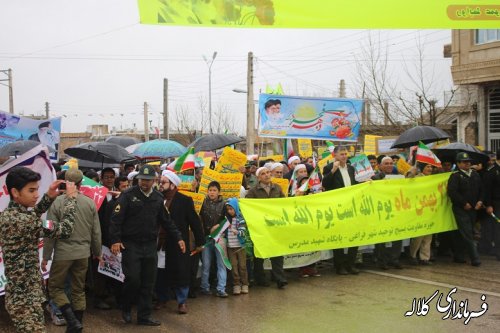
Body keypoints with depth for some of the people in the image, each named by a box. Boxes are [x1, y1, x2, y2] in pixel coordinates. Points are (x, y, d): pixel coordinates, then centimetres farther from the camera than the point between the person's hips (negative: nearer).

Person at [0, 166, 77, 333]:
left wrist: (49, 197, 10)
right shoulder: (20, 220, -25)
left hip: (20, 293, 10)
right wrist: (71, 198, -8)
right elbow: (65, 230, -21)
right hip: (25, 298, -10)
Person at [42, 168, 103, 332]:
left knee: (55, 287, 11)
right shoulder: (90, 203, -3)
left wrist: (46, 256, 0)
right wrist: (97, 253, 18)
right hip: (83, 253, 4)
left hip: (63, 253, -4)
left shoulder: (58, 202, -12)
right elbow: (96, 232, 4)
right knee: (79, 290, 15)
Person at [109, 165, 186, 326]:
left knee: (148, 283, 7)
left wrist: (178, 238, 10)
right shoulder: (128, 195, -7)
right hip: (130, 245, -4)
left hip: (150, 246, 4)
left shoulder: (158, 198, 8)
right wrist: (115, 240, -18)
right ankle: (125, 309, 19)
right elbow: (116, 219, -10)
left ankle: (144, 316, 17)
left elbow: (167, 221, 15)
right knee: (133, 279, -7)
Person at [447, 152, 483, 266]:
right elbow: (452, 192, -15)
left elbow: (481, 190, 19)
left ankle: (458, 256, 21)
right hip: (461, 209, -6)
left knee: (460, 234, 12)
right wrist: (464, 203, -15)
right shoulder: (455, 176, -7)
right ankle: (475, 258, -8)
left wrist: (480, 201, 1)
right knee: (468, 234, -8)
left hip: (473, 209, 6)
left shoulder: (475, 175, 13)